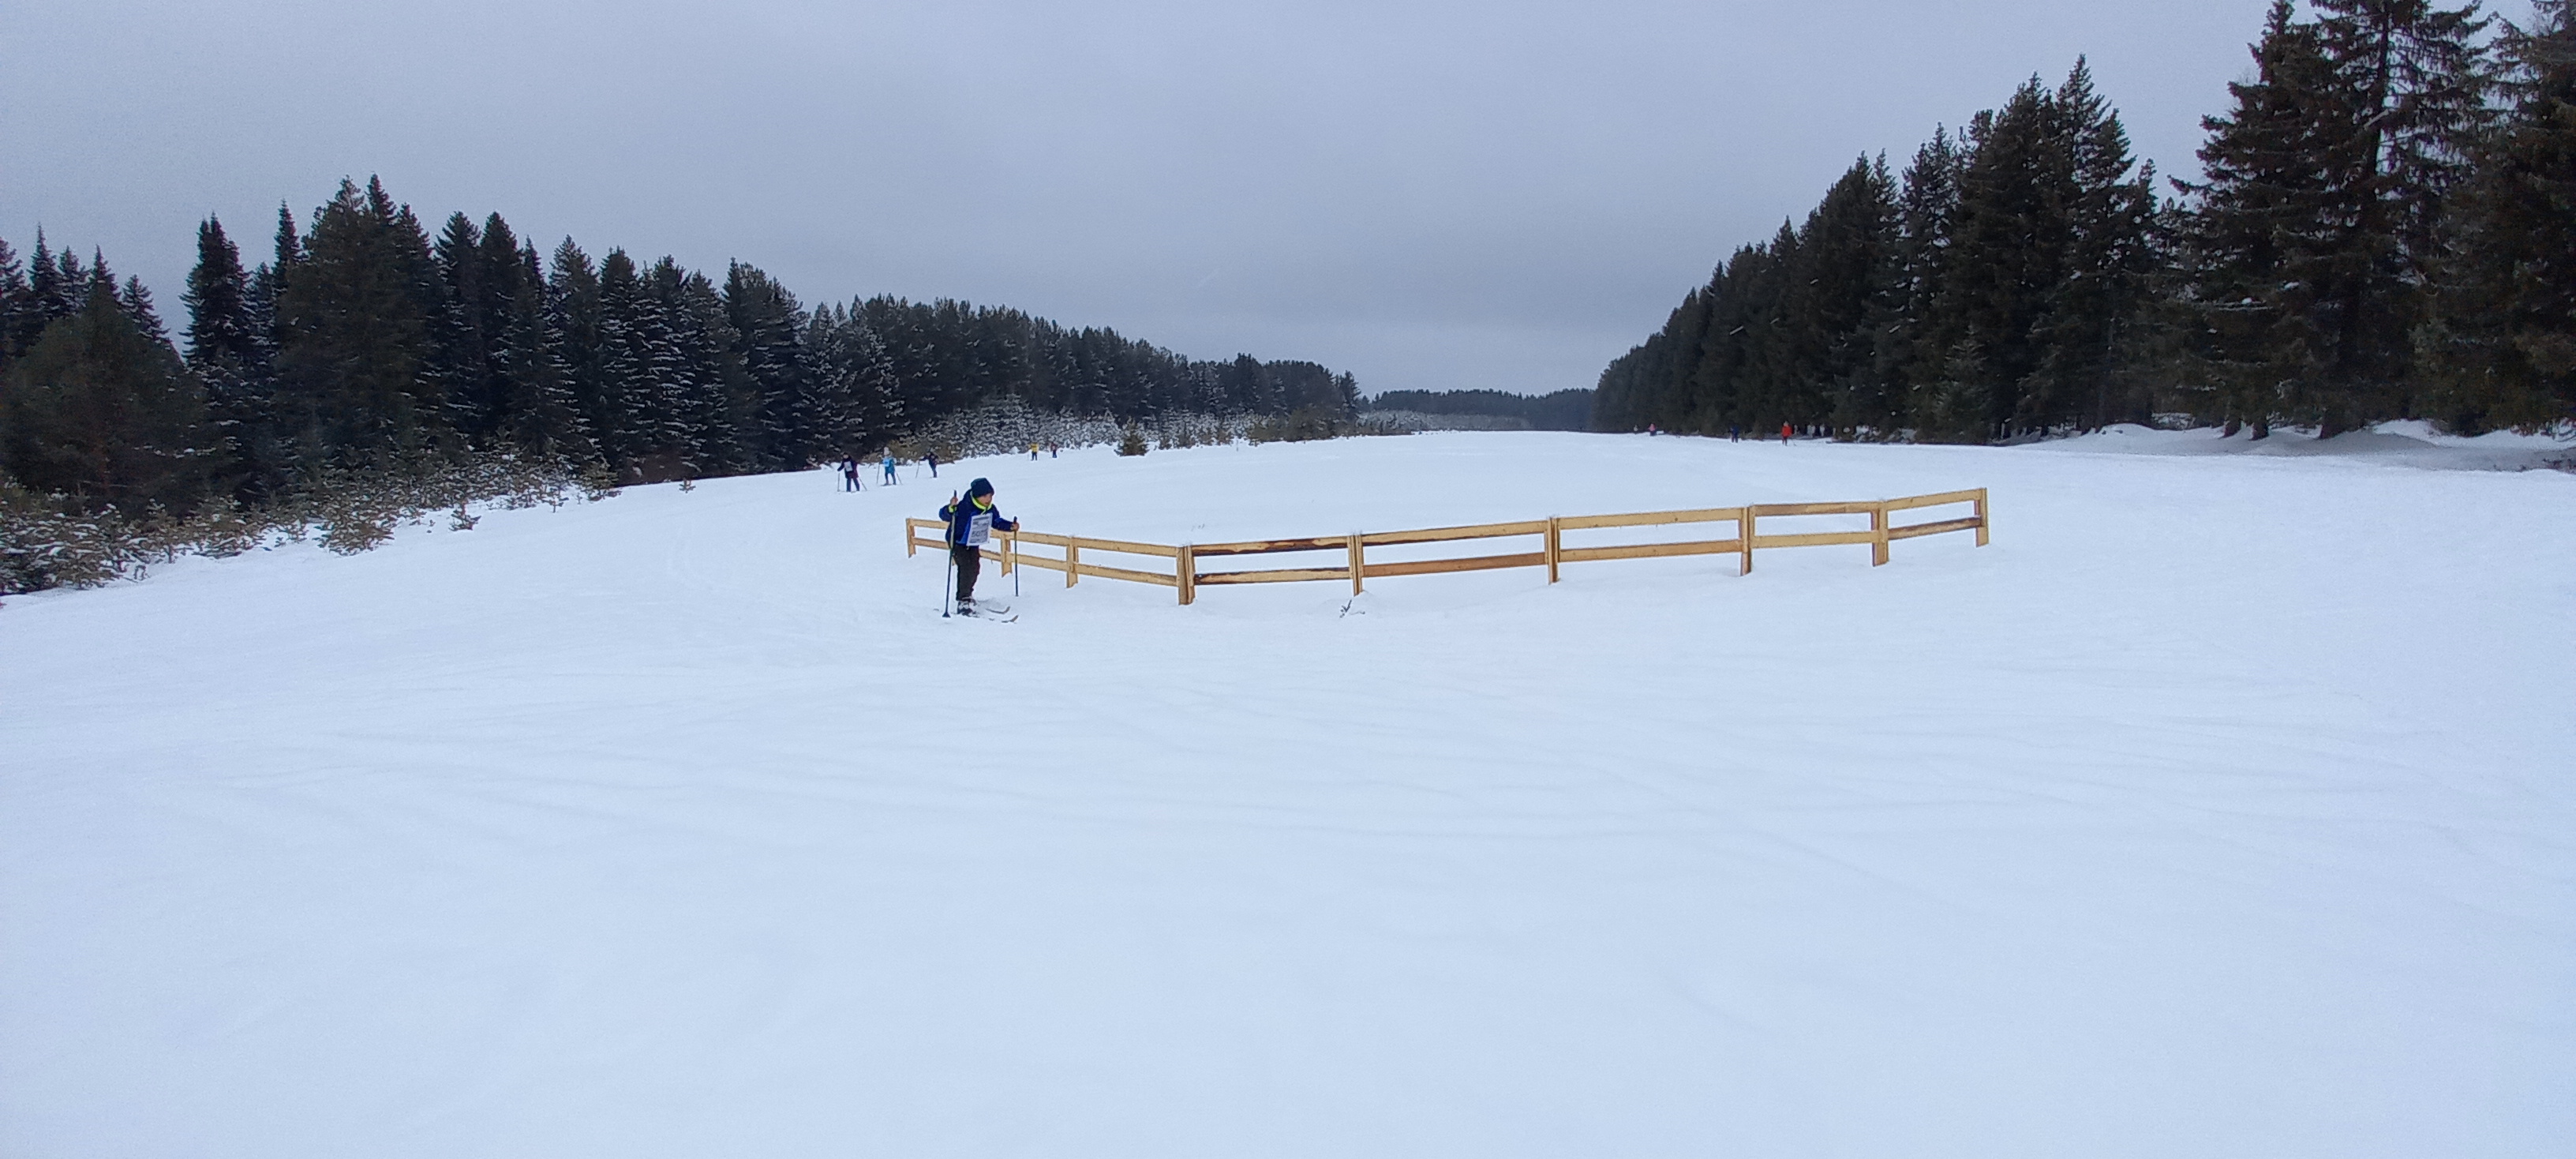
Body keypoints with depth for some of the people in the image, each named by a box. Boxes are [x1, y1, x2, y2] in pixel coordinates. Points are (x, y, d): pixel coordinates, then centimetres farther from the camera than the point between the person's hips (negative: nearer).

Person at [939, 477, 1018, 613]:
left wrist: (1011, 526, -6)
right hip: (958, 542, -8)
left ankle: (967, 595, 38)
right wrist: (951, 508, -57)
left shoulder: (990, 509, -8)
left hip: (974, 544, 8)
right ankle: (963, 601, -12)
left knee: (975, 568, 16)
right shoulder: (964, 507, -31)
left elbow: (997, 522, 9)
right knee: (966, 568, -19)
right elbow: (943, 515, -36)